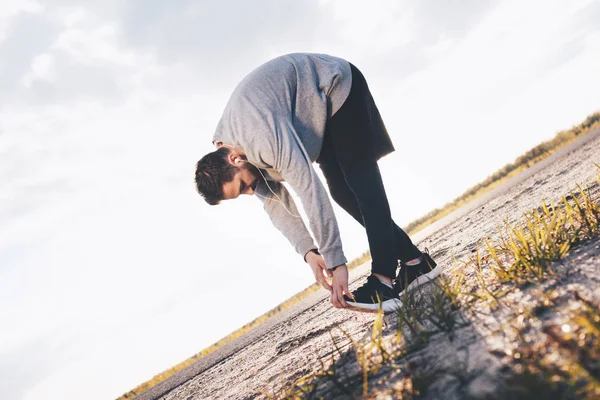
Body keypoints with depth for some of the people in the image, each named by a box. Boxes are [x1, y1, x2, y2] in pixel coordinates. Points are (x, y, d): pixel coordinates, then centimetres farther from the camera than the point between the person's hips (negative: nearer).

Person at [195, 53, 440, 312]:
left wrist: (336, 262, -37)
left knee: (358, 179, -19)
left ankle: (385, 277, -23)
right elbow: (274, 202, -6)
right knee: (340, 188, -2)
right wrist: (308, 252, -13)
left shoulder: (261, 135, -39)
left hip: (337, 85, -7)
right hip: (321, 107, 7)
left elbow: (311, 192, -40)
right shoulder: (222, 152, -12)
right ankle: (414, 260, 3)